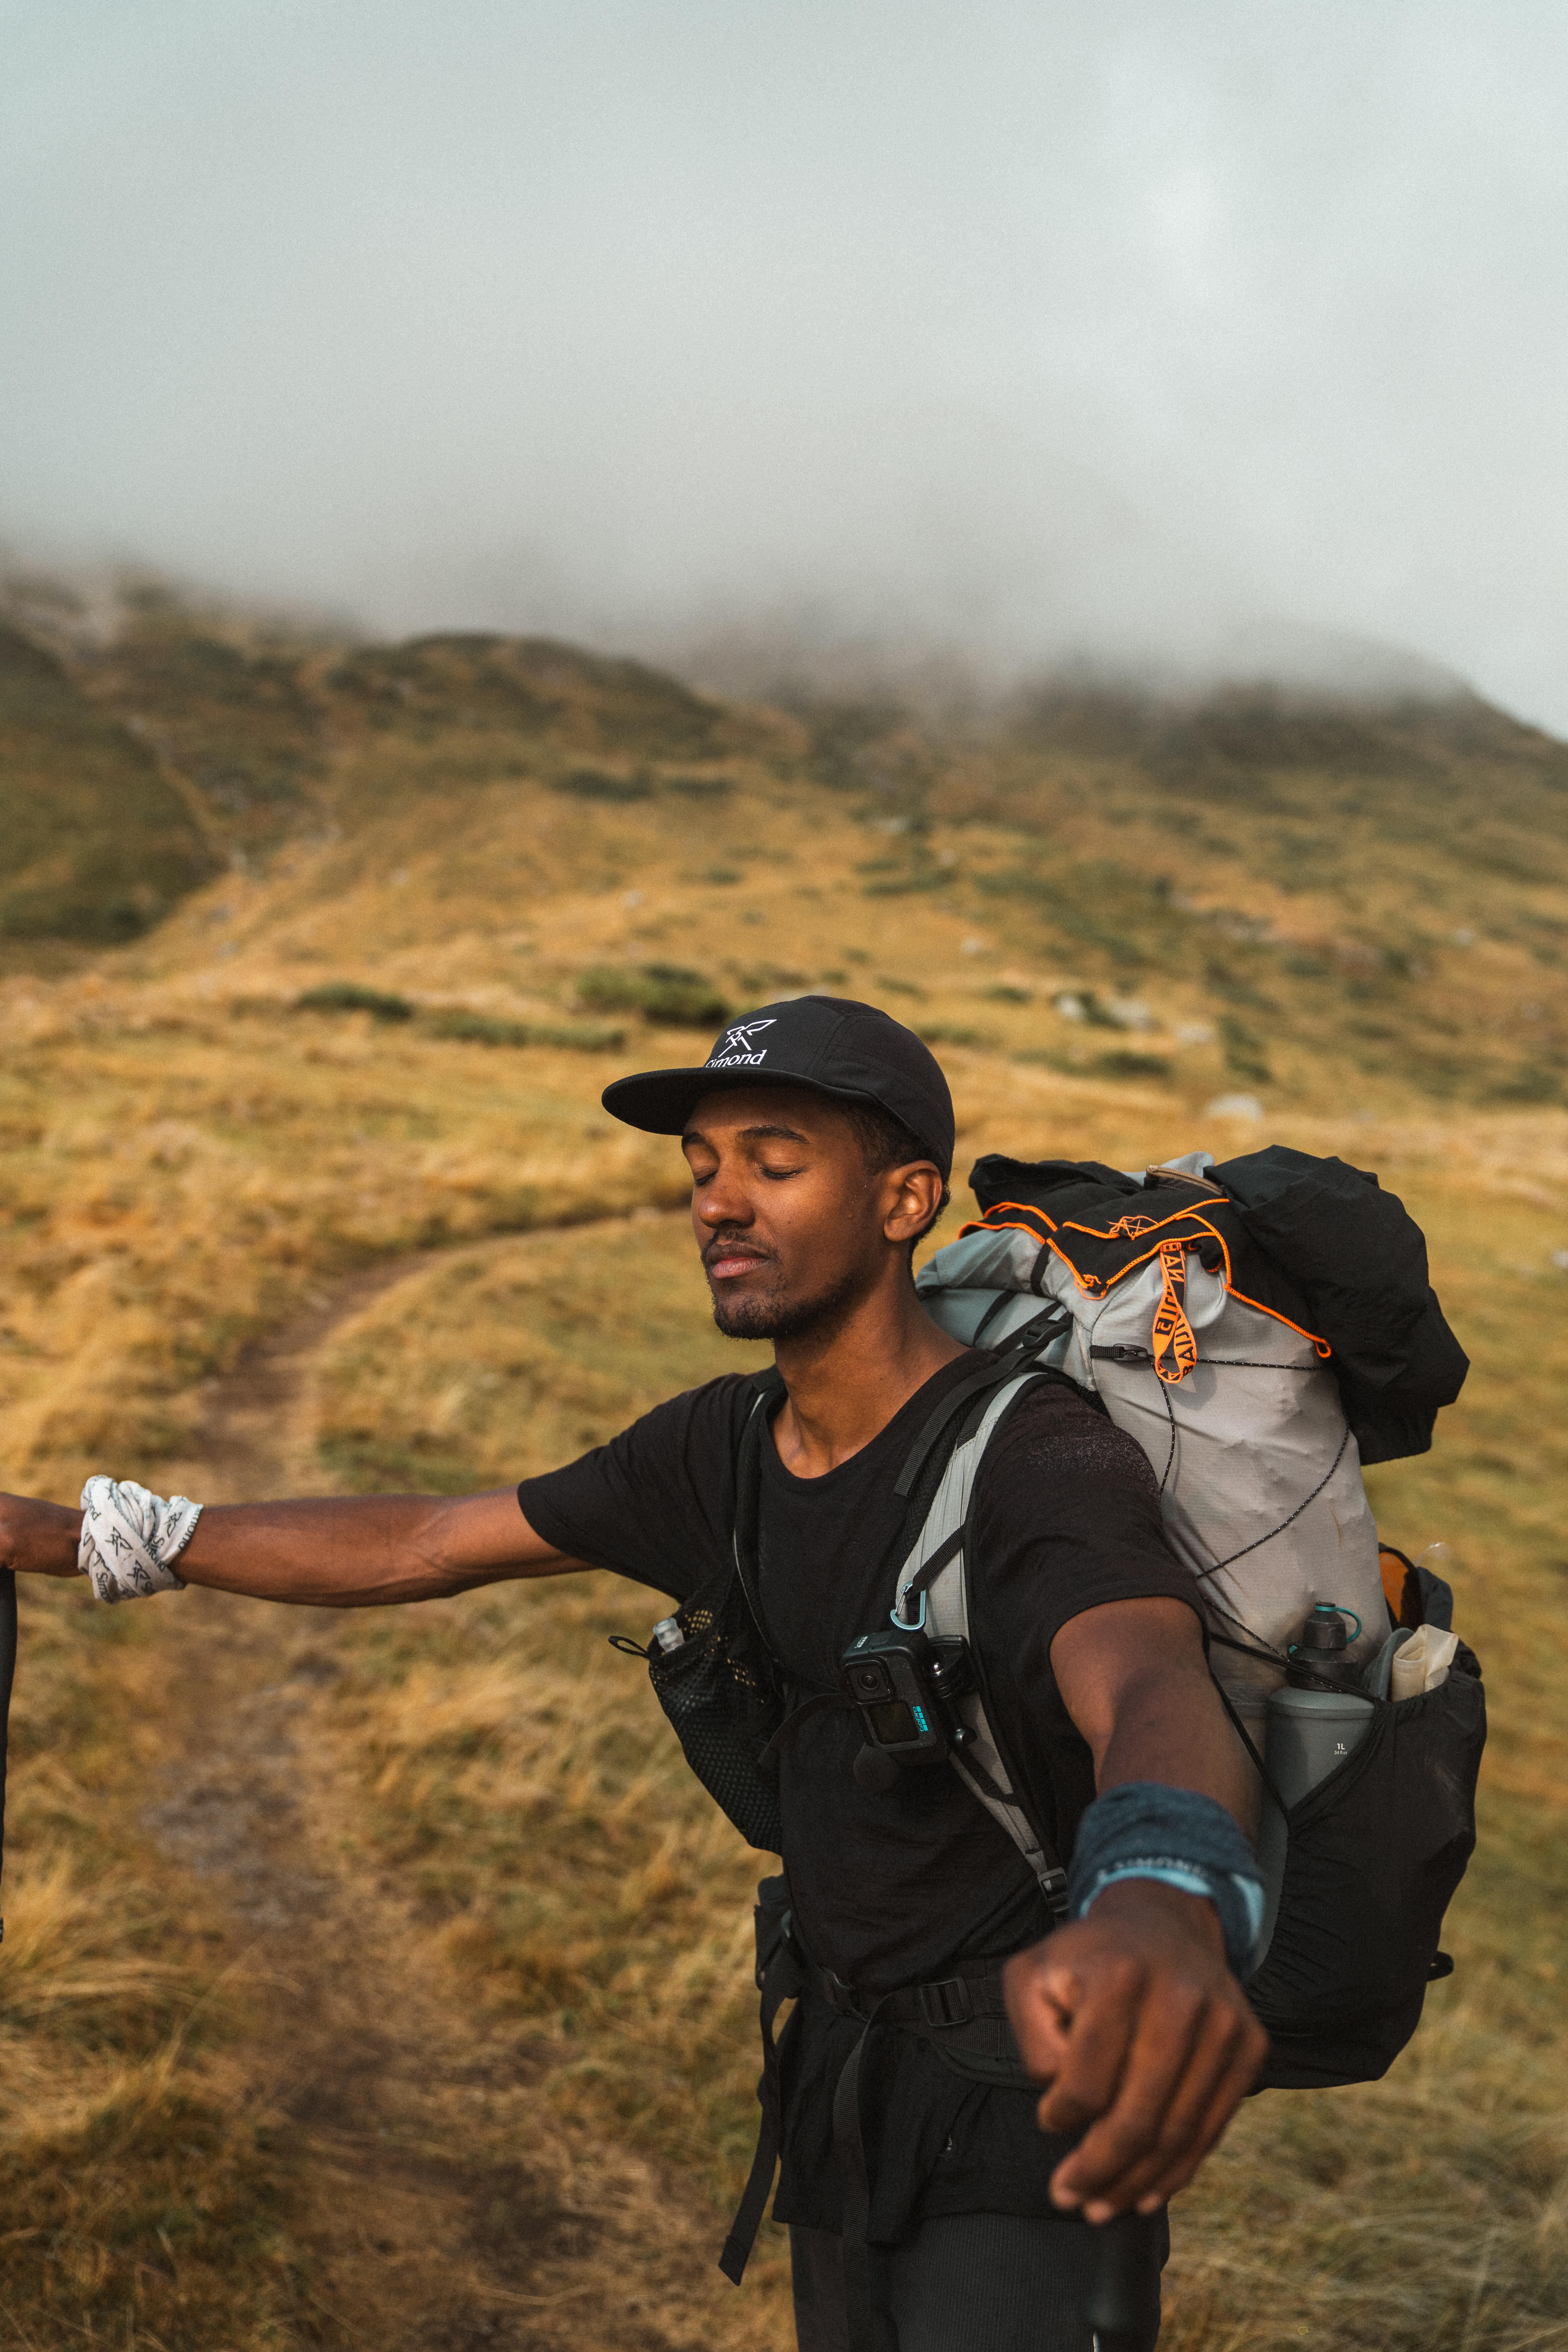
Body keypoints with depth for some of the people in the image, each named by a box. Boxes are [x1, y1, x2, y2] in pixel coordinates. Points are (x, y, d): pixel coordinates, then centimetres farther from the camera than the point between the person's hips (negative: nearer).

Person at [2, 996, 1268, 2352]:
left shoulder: (1046, 1462, -24)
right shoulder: (724, 1450, 0)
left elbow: (1152, 1691, -45)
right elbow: (425, 1547, 9)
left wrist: (1166, 1909, -69)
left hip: (1041, 2066, -7)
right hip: (846, 2051, 7)